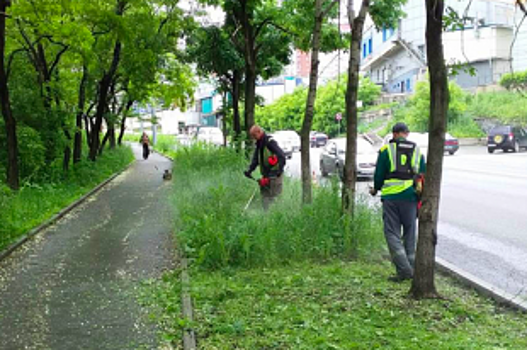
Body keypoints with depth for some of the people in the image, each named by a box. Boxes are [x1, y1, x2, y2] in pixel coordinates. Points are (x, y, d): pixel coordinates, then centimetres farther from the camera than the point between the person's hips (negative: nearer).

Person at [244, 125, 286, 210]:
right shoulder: (259, 144, 13)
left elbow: (281, 156, -20)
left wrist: (280, 170, -25)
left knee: (274, 196, -7)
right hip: (266, 175, 9)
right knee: (265, 196, 10)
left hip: (274, 175, -9)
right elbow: (255, 159, 15)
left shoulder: (270, 142, -15)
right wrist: (249, 170, 0)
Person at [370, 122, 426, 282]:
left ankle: (404, 270, -11)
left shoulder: (386, 149, 1)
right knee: (410, 234, 13)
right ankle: (412, 268, 17)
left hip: (391, 196, -3)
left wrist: (376, 189, 21)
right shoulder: (417, 151, 12)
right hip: (410, 197, 3)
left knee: (392, 233, 0)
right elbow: (423, 176, 14)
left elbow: (379, 174, 2)